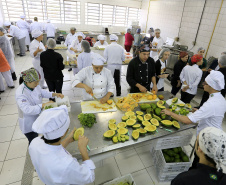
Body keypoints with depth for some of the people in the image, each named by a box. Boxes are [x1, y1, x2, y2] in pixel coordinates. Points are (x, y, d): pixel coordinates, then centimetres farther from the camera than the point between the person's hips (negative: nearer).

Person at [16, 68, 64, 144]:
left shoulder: (35, 85, -11)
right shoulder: (20, 93, -32)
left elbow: (42, 92, 7)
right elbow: (27, 109, -39)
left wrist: (55, 94, -6)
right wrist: (43, 105, -45)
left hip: (38, 117, 7)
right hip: (29, 124, -7)